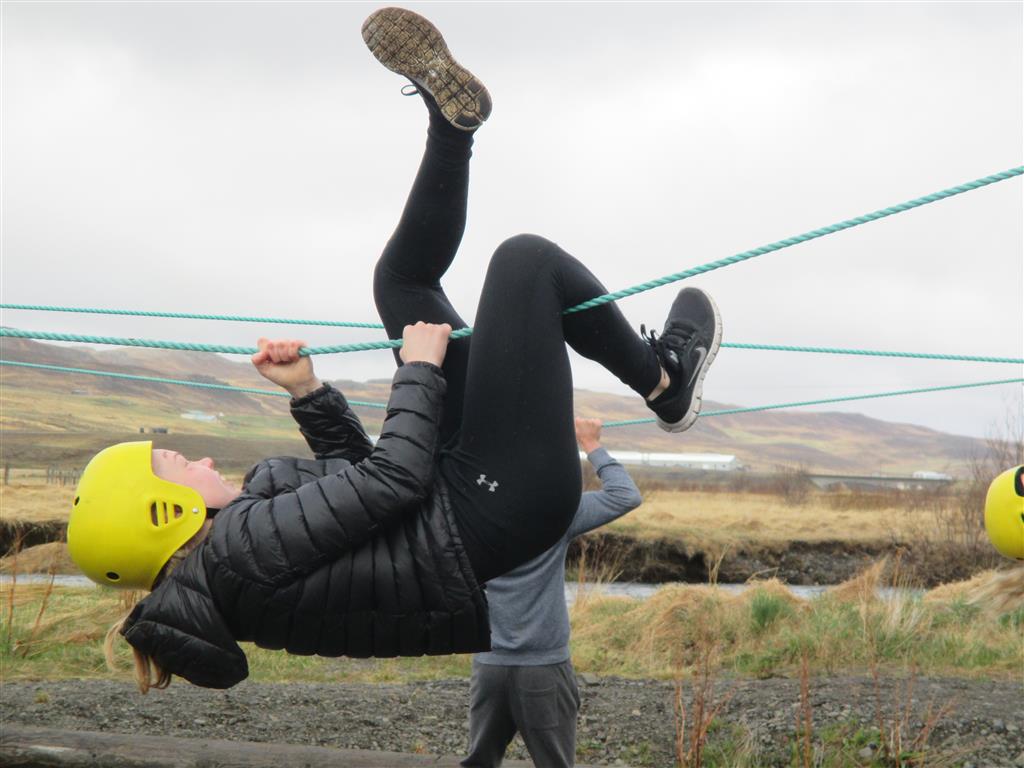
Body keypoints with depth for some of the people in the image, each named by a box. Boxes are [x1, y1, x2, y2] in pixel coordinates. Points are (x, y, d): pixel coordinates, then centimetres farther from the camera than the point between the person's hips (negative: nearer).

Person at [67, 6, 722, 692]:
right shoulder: (239, 550, -24)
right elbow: (391, 475, -26)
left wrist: (309, 394, 3)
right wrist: (421, 369, -12)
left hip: (461, 491, 10)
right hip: (498, 509, -10)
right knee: (526, 261, -7)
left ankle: (451, 114, 13)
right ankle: (665, 380, 12)